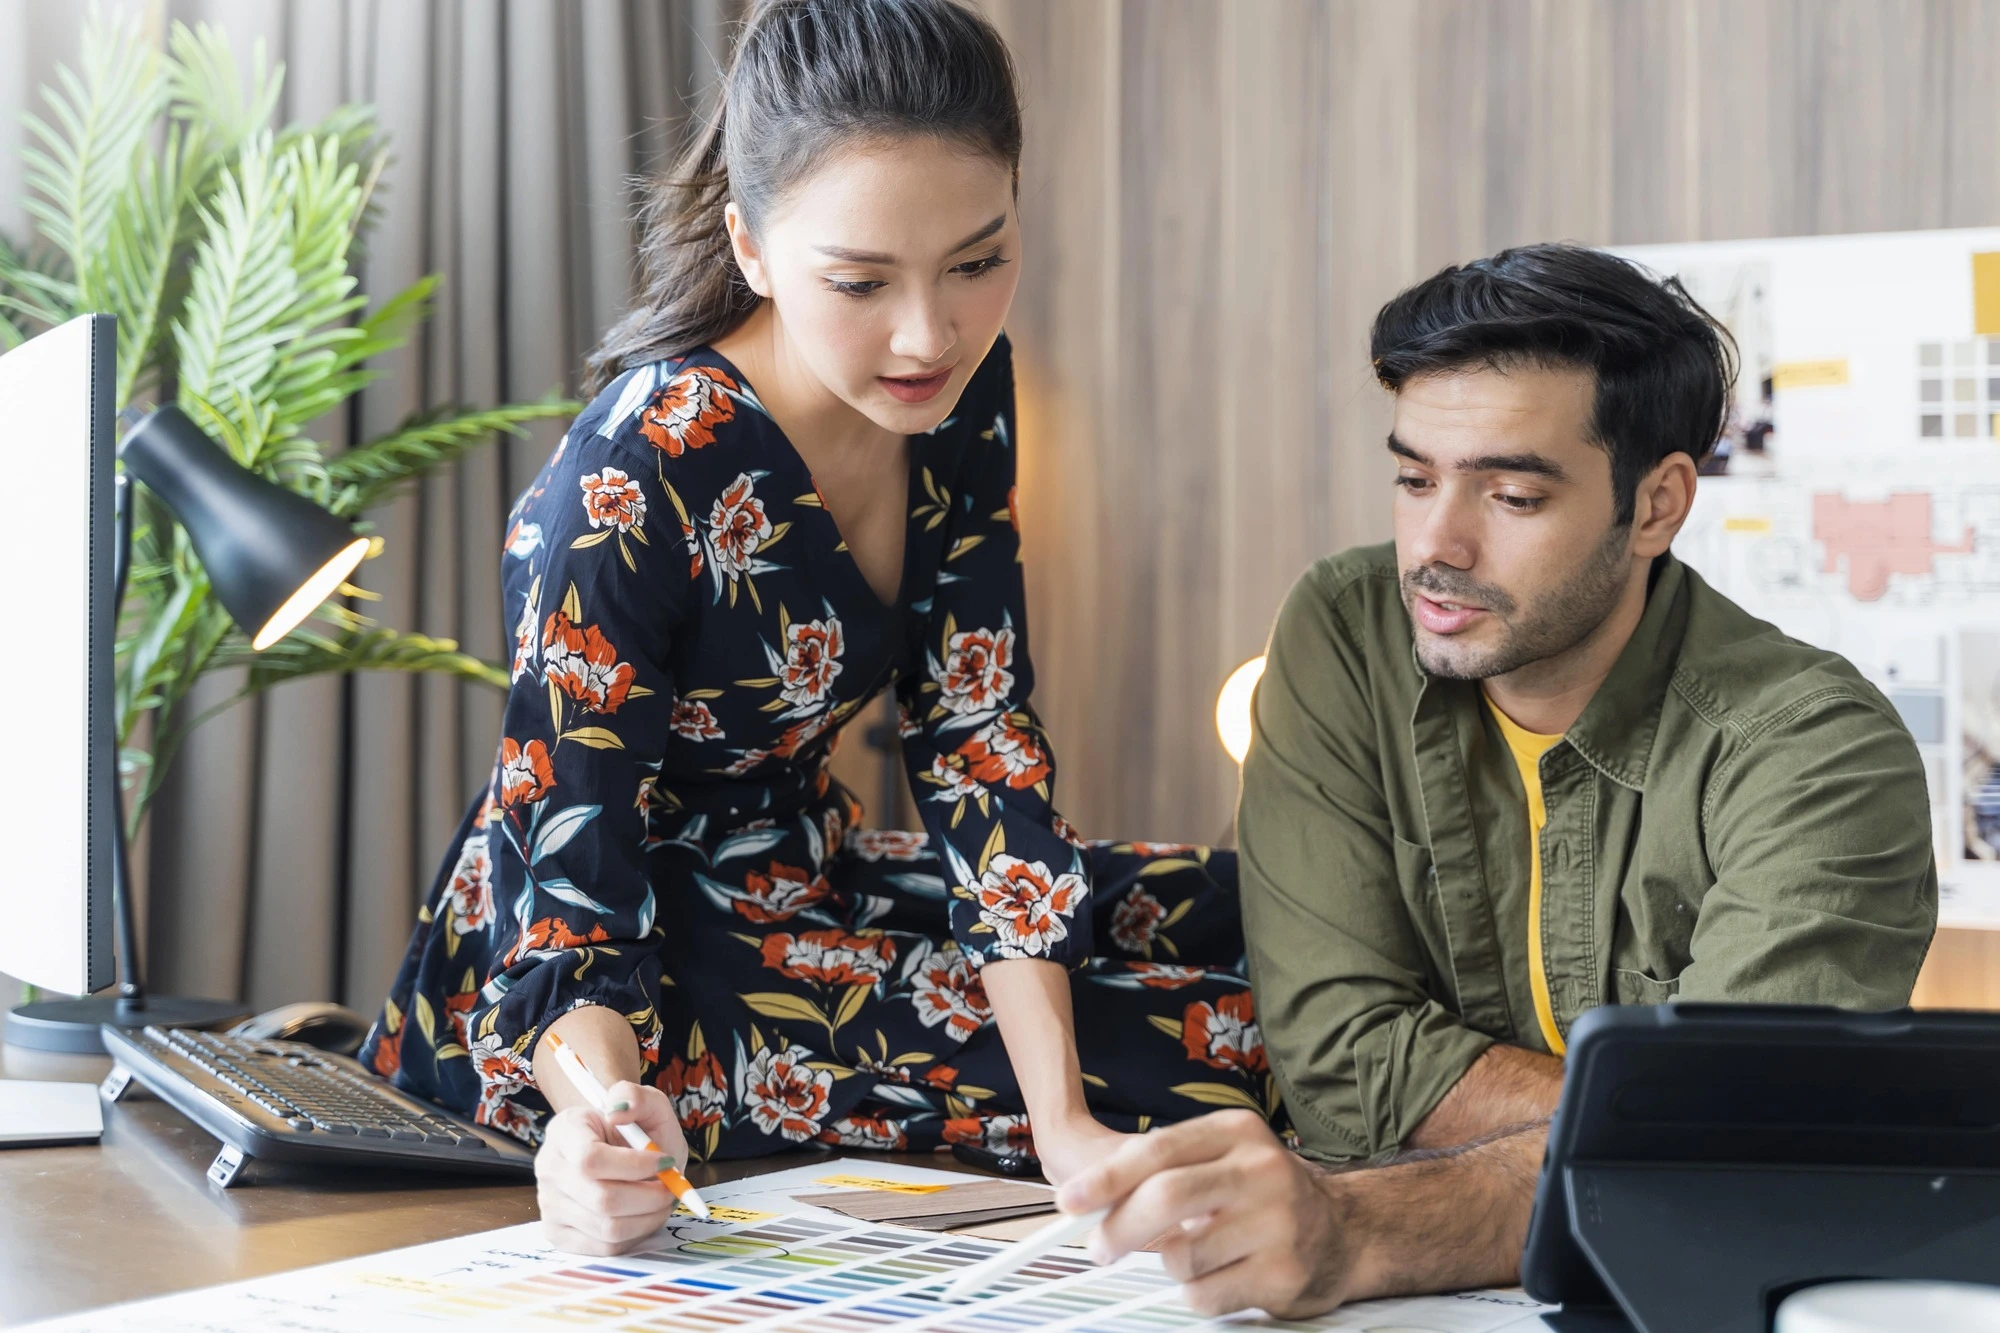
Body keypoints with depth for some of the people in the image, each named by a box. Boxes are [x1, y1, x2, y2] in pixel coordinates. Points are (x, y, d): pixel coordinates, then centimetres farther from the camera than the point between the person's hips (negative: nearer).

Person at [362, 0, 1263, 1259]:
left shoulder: (956, 392, -9)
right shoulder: (632, 487, -29)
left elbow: (980, 736, -11)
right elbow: (568, 896, -26)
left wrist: (1063, 1127, -21)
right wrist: (604, 1122, -50)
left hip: (801, 880, 7)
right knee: (1214, 1044, -16)